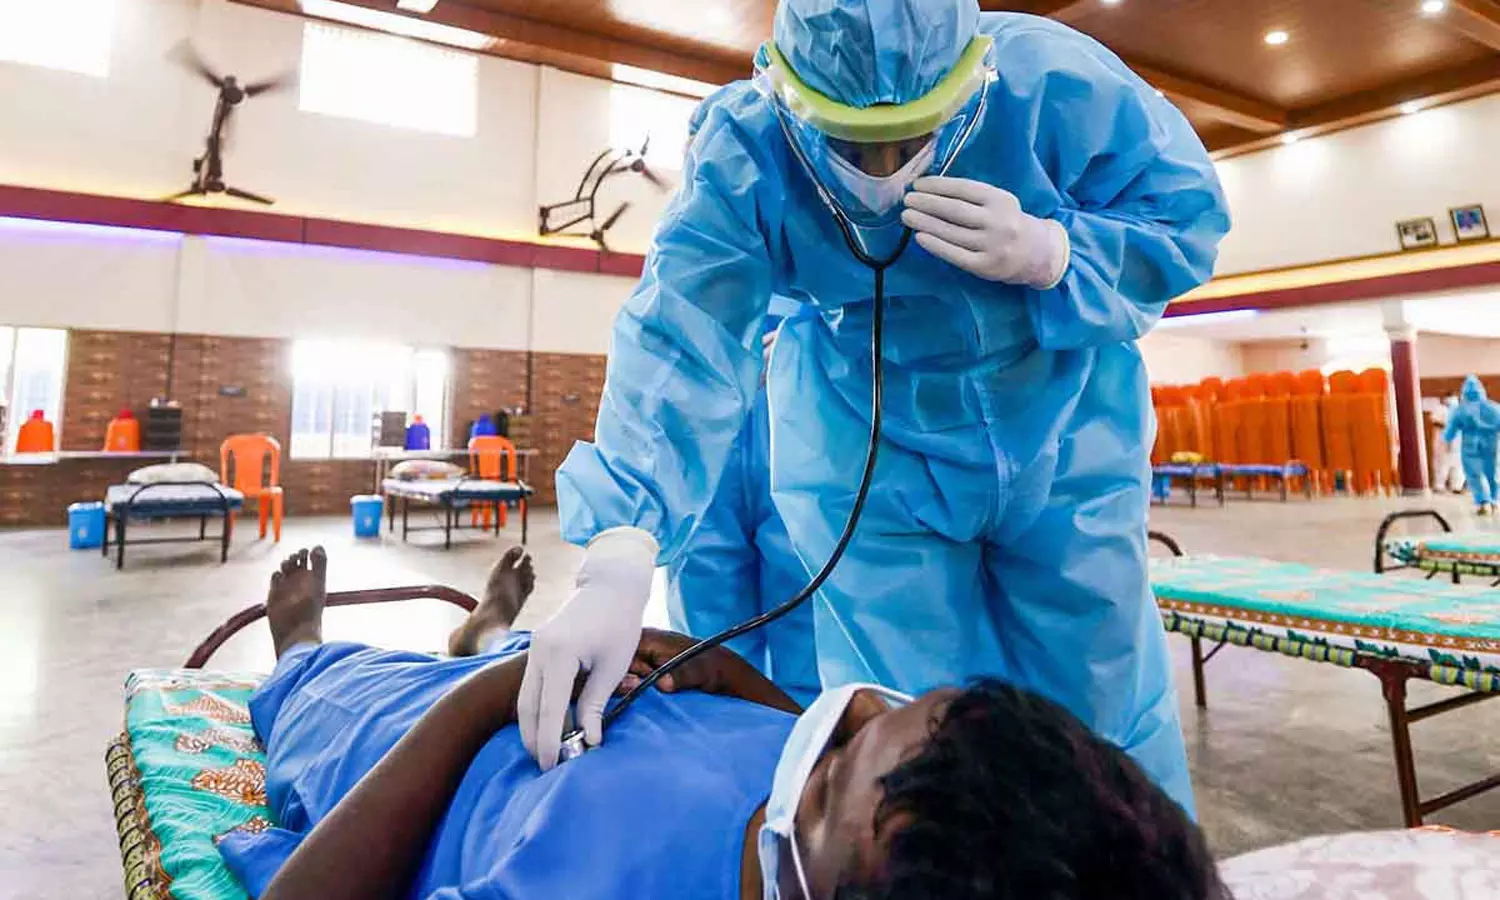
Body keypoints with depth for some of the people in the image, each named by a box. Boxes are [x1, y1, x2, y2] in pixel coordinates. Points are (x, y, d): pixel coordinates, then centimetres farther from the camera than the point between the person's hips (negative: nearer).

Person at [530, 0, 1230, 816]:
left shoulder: (1059, 82, -22)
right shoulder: (742, 150, -23)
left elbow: (1189, 219, -11)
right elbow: (678, 343, -34)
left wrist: (1047, 254, -33)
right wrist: (617, 562, -48)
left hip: (1066, 440, 1)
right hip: (869, 460, 0)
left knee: (1103, 700, 13)